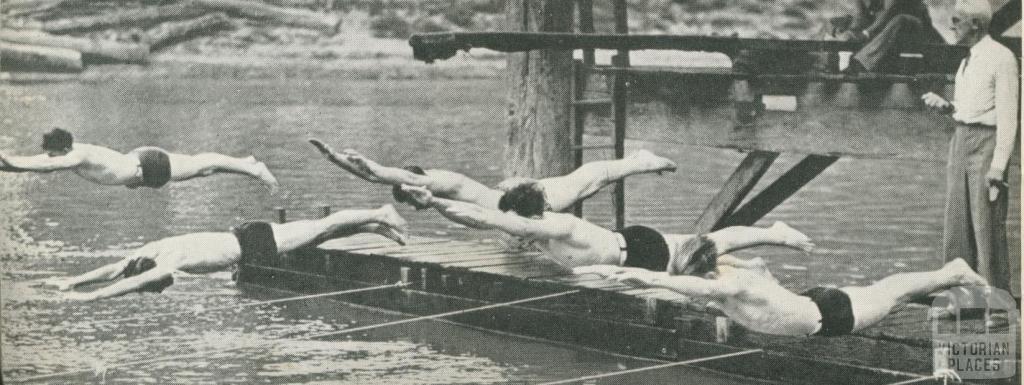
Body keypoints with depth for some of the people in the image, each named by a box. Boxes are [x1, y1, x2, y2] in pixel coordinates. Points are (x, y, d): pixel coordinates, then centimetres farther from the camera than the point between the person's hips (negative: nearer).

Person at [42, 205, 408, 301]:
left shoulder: (171, 259, -29)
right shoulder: (151, 250, -5)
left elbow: (136, 281, -41)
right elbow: (114, 269, 2)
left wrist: (91, 297, -43)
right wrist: (71, 281, -4)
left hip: (257, 242, -8)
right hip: (245, 239, 8)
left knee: (321, 229, 3)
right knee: (319, 230, 19)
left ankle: (380, 215, 15)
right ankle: (377, 224, 31)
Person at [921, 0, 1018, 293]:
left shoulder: (1001, 58, -12)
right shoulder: (966, 62, 15)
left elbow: (1007, 117, -15)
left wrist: (998, 165, -19)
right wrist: (945, 106, 4)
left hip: (986, 143, -9)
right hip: (961, 141, 9)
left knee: (987, 225, -5)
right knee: (956, 224, 10)